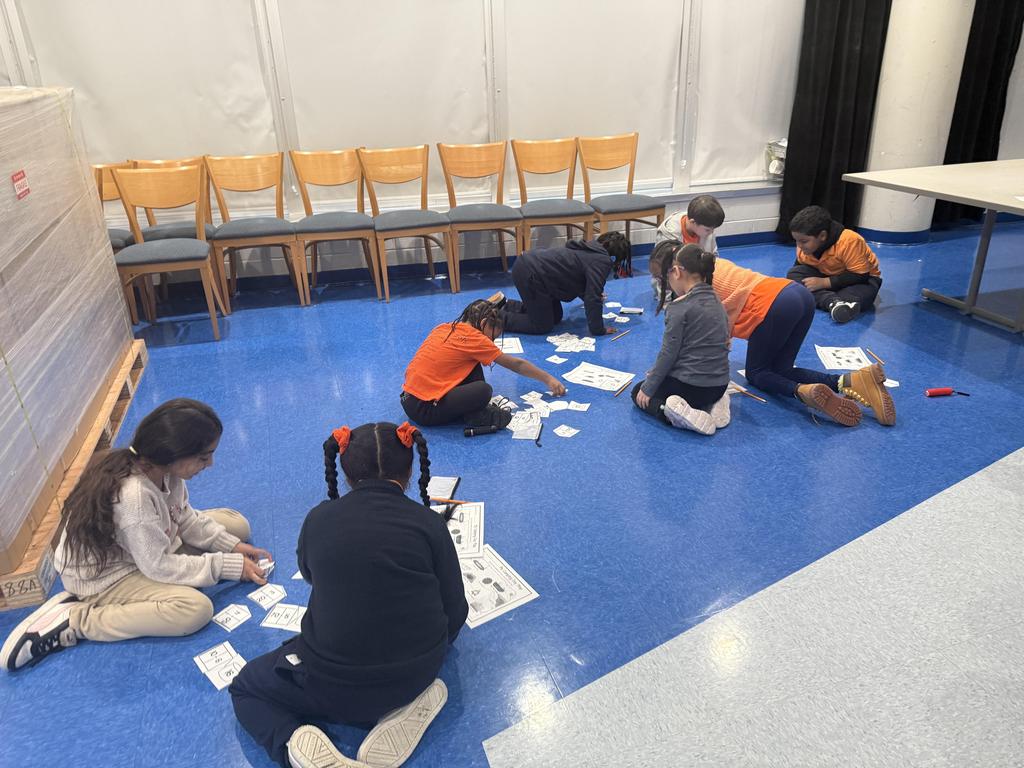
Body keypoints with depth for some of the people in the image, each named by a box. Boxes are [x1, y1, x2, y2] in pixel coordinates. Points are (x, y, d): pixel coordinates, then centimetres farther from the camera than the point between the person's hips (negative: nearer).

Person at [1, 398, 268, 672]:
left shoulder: (158, 465, -16)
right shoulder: (133, 496, -38)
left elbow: (185, 518, 1)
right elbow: (160, 567, -27)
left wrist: (231, 546, -9)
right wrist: (229, 566, -22)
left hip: (149, 544, 9)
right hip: (102, 575, -8)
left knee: (236, 524, 1)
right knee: (196, 609, -28)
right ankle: (72, 620, -12)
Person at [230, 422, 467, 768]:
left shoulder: (318, 519, -4)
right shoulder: (429, 522, -8)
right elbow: (455, 613, 0)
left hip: (335, 685, -1)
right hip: (420, 671, 2)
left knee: (244, 688, 25)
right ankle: (405, 703, 7)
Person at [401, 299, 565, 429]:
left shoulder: (443, 328, 11)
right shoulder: (474, 338, -7)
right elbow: (517, 365, 3)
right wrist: (548, 379, 14)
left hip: (408, 399, 9)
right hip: (424, 410, -9)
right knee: (483, 390, -26)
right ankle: (474, 416, 0)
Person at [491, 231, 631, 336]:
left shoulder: (593, 249, 16)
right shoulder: (602, 262, -14)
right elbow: (592, 298, -18)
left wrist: (596, 296, 44)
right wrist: (598, 330, -9)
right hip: (531, 275, -10)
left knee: (556, 317, 17)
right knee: (542, 326, 1)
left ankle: (503, 304, 22)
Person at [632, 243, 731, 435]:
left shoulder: (680, 307, -18)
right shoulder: (715, 301, 7)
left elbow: (668, 353, -16)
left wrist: (648, 389, -3)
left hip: (691, 385, -7)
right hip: (719, 384, 7)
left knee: (639, 393, 19)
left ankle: (677, 412, -9)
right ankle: (711, 406, 9)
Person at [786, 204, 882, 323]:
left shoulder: (849, 242, -32)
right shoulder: (805, 245, -15)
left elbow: (860, 276, -32)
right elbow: (799, 265, 5)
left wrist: (824, 283, -35)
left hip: (863, 277, -5)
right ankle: (832, 301, -40)